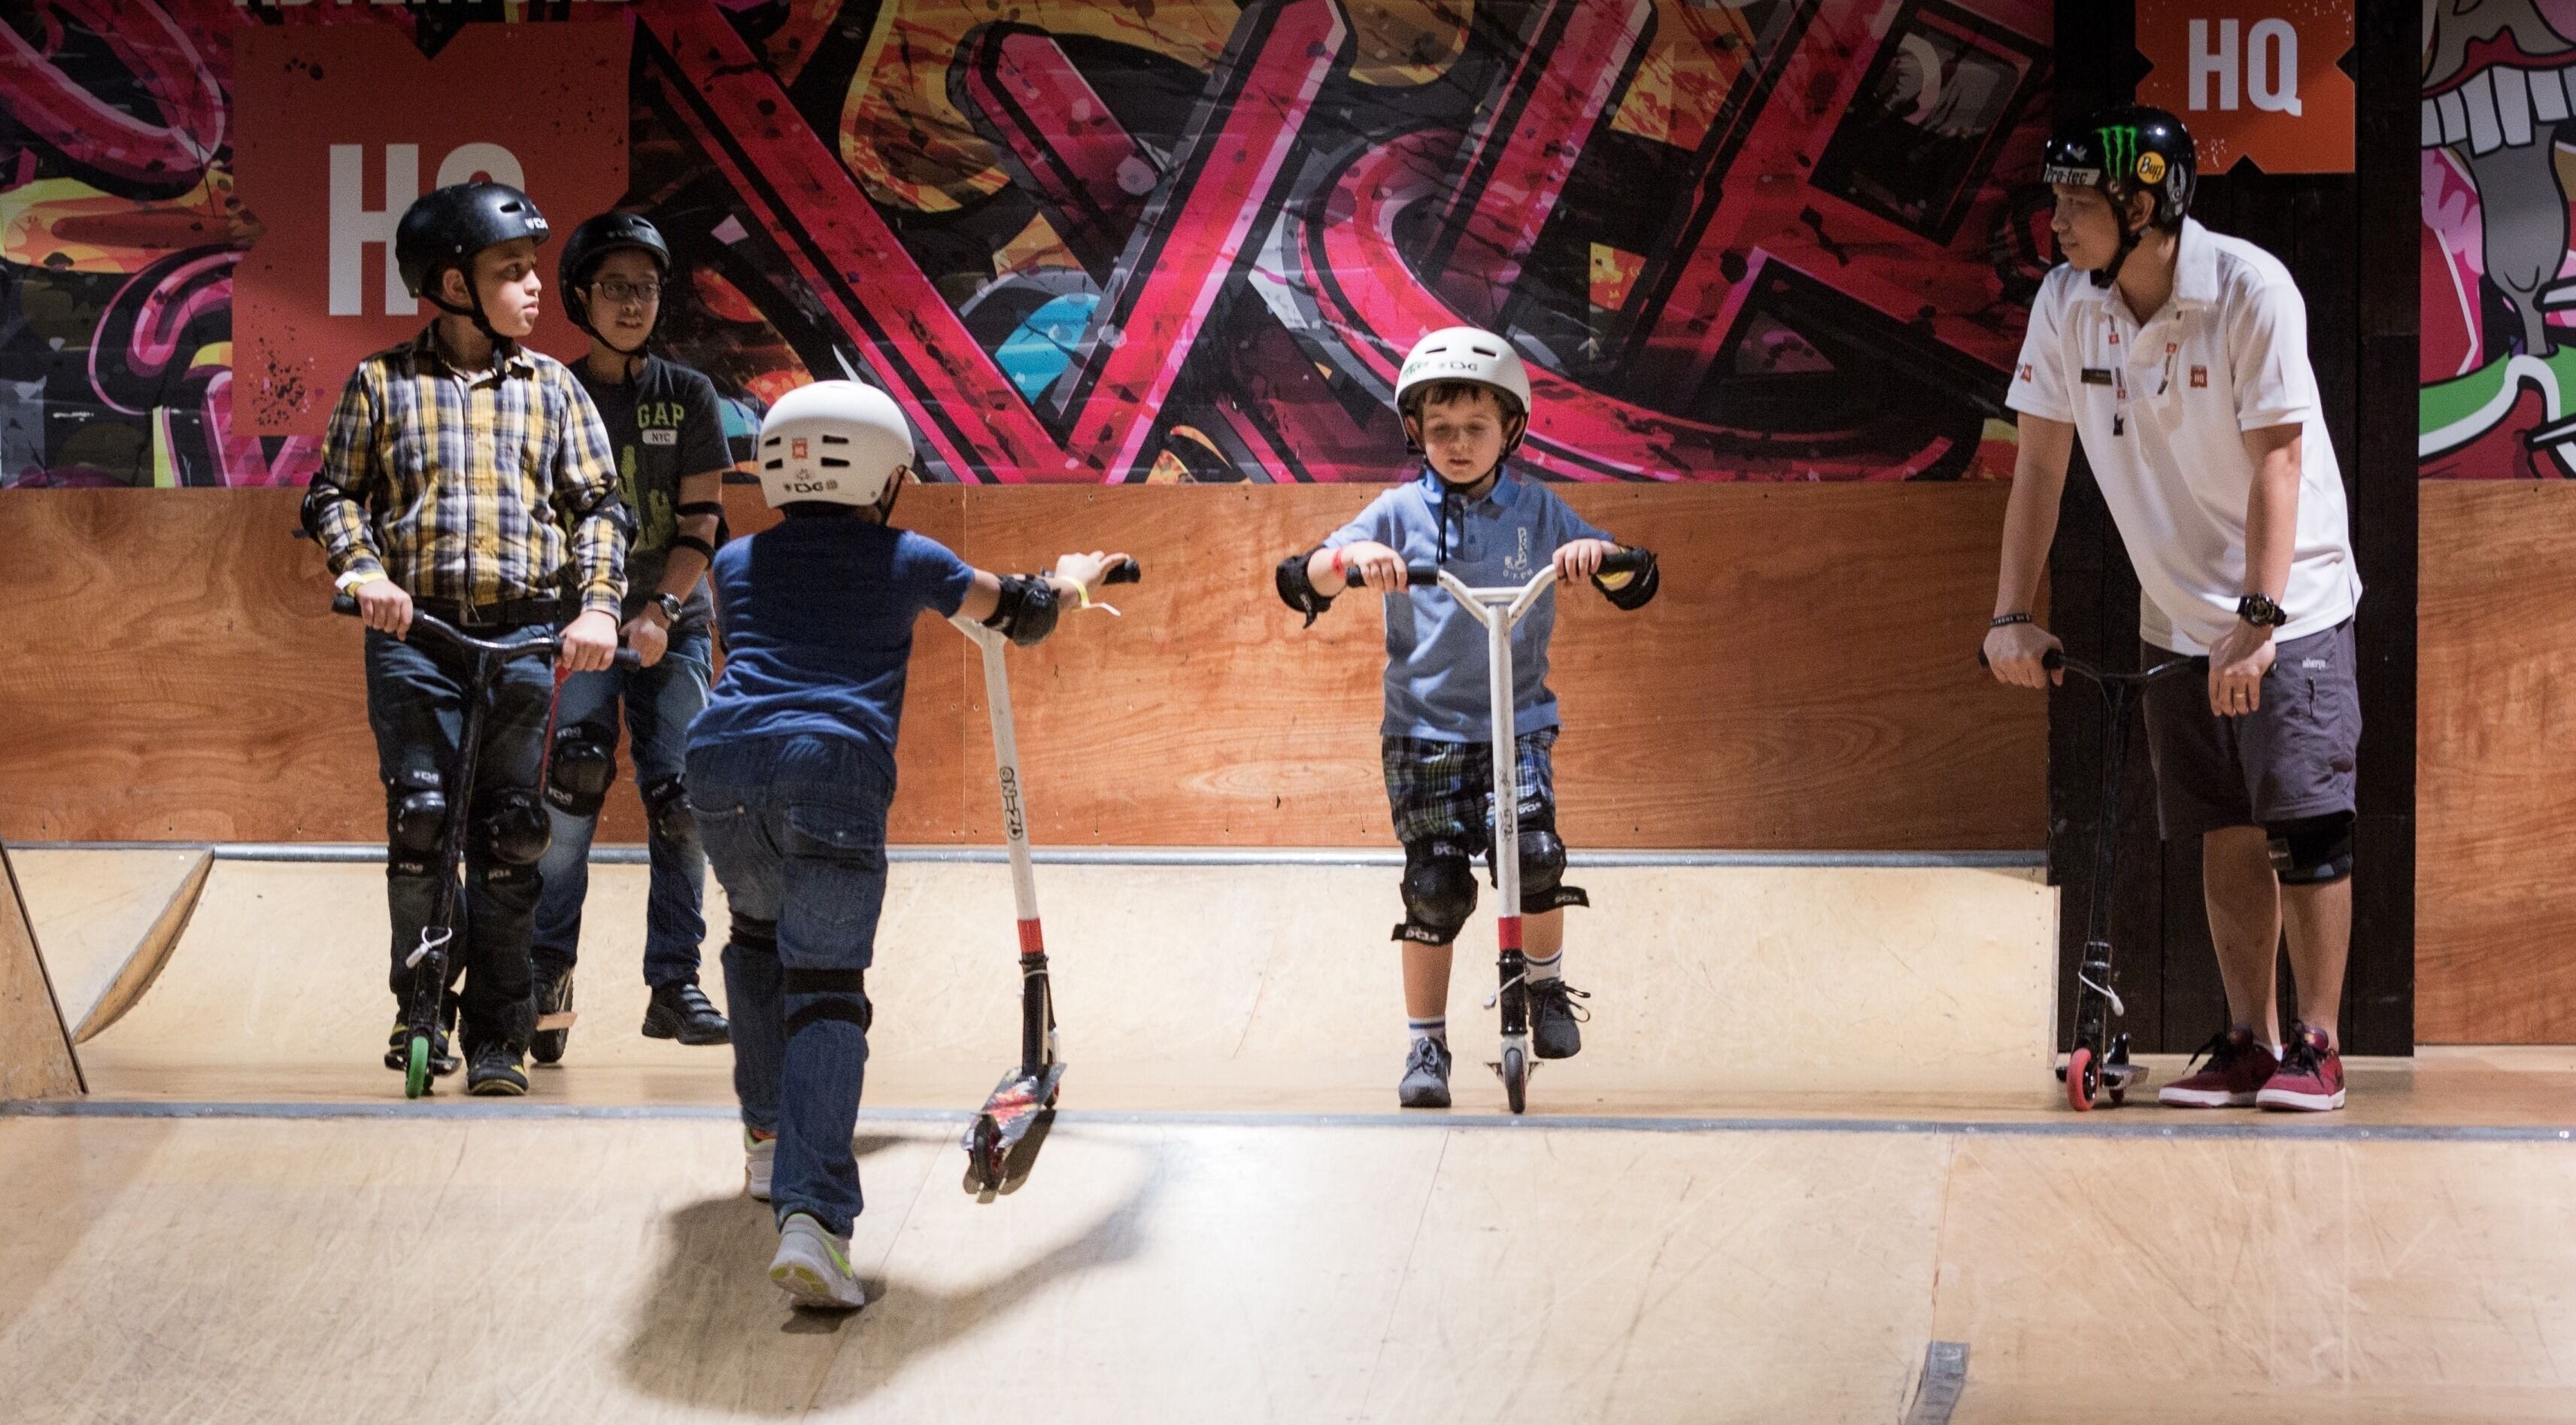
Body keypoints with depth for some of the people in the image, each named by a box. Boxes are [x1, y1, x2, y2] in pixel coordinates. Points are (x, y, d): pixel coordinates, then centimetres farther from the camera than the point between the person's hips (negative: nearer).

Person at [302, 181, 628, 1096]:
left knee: (509, 835, 0)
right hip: (415, 633, -1)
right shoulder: (382, 384, 6)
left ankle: (496, 1034, 8)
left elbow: (597, 505, 9)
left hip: (523, 634, 2)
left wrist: (598, 607, -4)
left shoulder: (549, 386, 11)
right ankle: (418, 1003, 6)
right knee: (419, 818, -10)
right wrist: (364, 571, -10)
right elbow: (334, 493, 8)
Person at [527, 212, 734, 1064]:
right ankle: (547, 973, -12)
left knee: (681, 801, -3)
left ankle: (673, 985, 6)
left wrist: (662, 610, -14)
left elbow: (702, 519, 0)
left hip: (675, 625, 2)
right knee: (573, 785, -19)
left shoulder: (688, 396, 4)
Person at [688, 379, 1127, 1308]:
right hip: (835, 763, -3)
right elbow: (1024, 612, 32)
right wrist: (1077, 581, 56)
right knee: (825, 988, -7)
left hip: (721, 758, 3)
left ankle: (769, 1139, 37)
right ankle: (810, 1215, -23)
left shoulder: (737, 562, 26)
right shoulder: (909, 561, 19)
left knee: (761, 932, 31)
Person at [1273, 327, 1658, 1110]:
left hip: (1516, 725, 0)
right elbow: (1300, 583, -9)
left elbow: (1637, 586, 0)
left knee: (1534, 854, -21)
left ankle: (1547, 986, 5)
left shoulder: (1537, 510, 3)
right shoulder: (1398, 513, 0)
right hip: (1423, 730, 0)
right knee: (1433, 890, -1)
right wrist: (1350, 557, -31)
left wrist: (1600, 553, -23)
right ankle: (1425, 1046, 13)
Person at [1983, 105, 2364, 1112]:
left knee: (2303, 821, -9)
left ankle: (2317, 1045, -1)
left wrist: (2256, 623, -28)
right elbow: (2040, 463, 0)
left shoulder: (2252, 291, -20)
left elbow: (2274, 463, -22)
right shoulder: (2065, 304, -5)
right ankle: (2247, 1044, 13)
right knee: (2225, 834, 5)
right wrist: (2010, 616, -5)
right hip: (2178, 616, 5)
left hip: (2288, 609, -4)